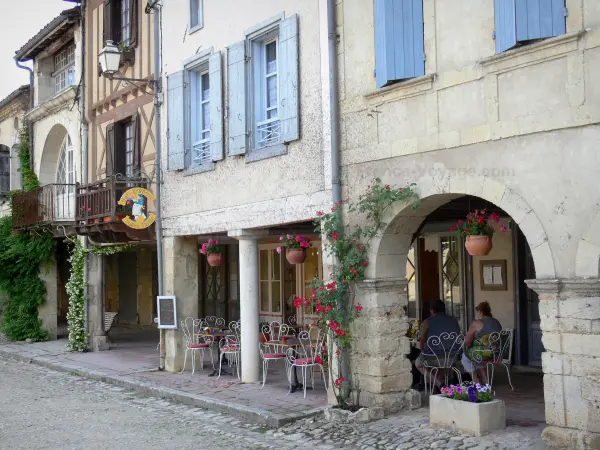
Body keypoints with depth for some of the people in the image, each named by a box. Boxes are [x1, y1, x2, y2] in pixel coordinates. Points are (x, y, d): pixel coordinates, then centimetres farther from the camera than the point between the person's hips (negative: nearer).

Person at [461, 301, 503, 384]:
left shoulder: (477, 323, -8)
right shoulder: (497, 322, 14)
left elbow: (467, 341, -10)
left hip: (485, 354, -7)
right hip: (498, 354, 8)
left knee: (465, 357, 21)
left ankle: (477, 381, 21)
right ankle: (485, 378, 29)